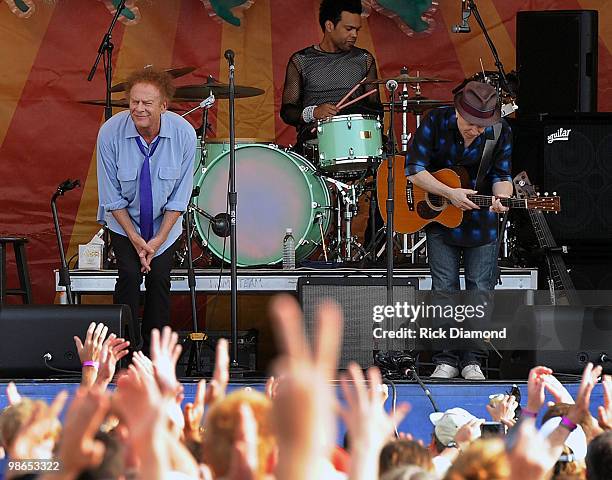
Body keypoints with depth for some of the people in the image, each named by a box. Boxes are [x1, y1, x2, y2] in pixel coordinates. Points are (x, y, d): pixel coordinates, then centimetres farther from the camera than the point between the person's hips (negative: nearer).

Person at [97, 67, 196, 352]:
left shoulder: (184, 133, -21)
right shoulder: (111, 132, -24)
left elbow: (180, 196, -11)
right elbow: (111, 195, -14)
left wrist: (158, 240, -14)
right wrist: (135, 239, -14)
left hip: (164, 221, 1)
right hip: (124, 219, -1)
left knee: (159, 277, -9)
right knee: (130, 274, -15)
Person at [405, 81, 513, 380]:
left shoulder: (501, 132, -12)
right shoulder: (435, 122, -17)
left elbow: (501, 175, -7)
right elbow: (414, 170, -16)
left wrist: (501, 197, -30)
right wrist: (449, 193, -26)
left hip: (481, 221, 1)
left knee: (481, 289, 1)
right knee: (444, 288, -1)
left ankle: (472, 360, 10)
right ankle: (446, 360, 5)